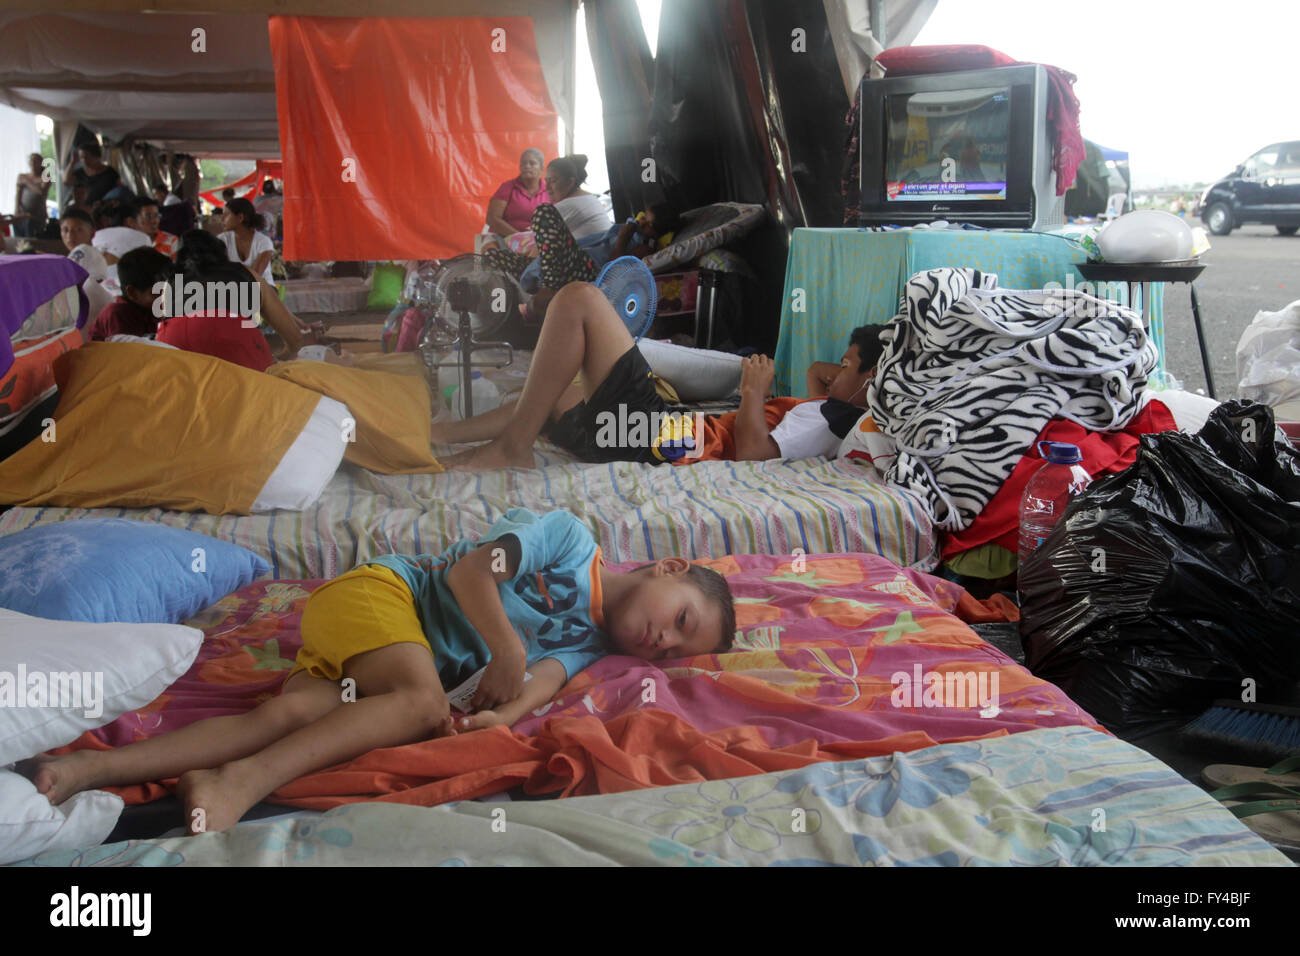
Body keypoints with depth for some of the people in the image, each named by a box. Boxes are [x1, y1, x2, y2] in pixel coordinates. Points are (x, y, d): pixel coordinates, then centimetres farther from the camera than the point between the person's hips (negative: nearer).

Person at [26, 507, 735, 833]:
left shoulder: (588, 642, 14)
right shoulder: (572, 540, -5)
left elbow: (544, 676, -6)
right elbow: (471, 570, -13)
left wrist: (501, 713, -27)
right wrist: (506, 650, -19)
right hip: (379, 593, -5)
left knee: (288, 715, -19)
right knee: (423, 700, -32)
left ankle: (93, 768, -26)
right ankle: (245, 780, -39)